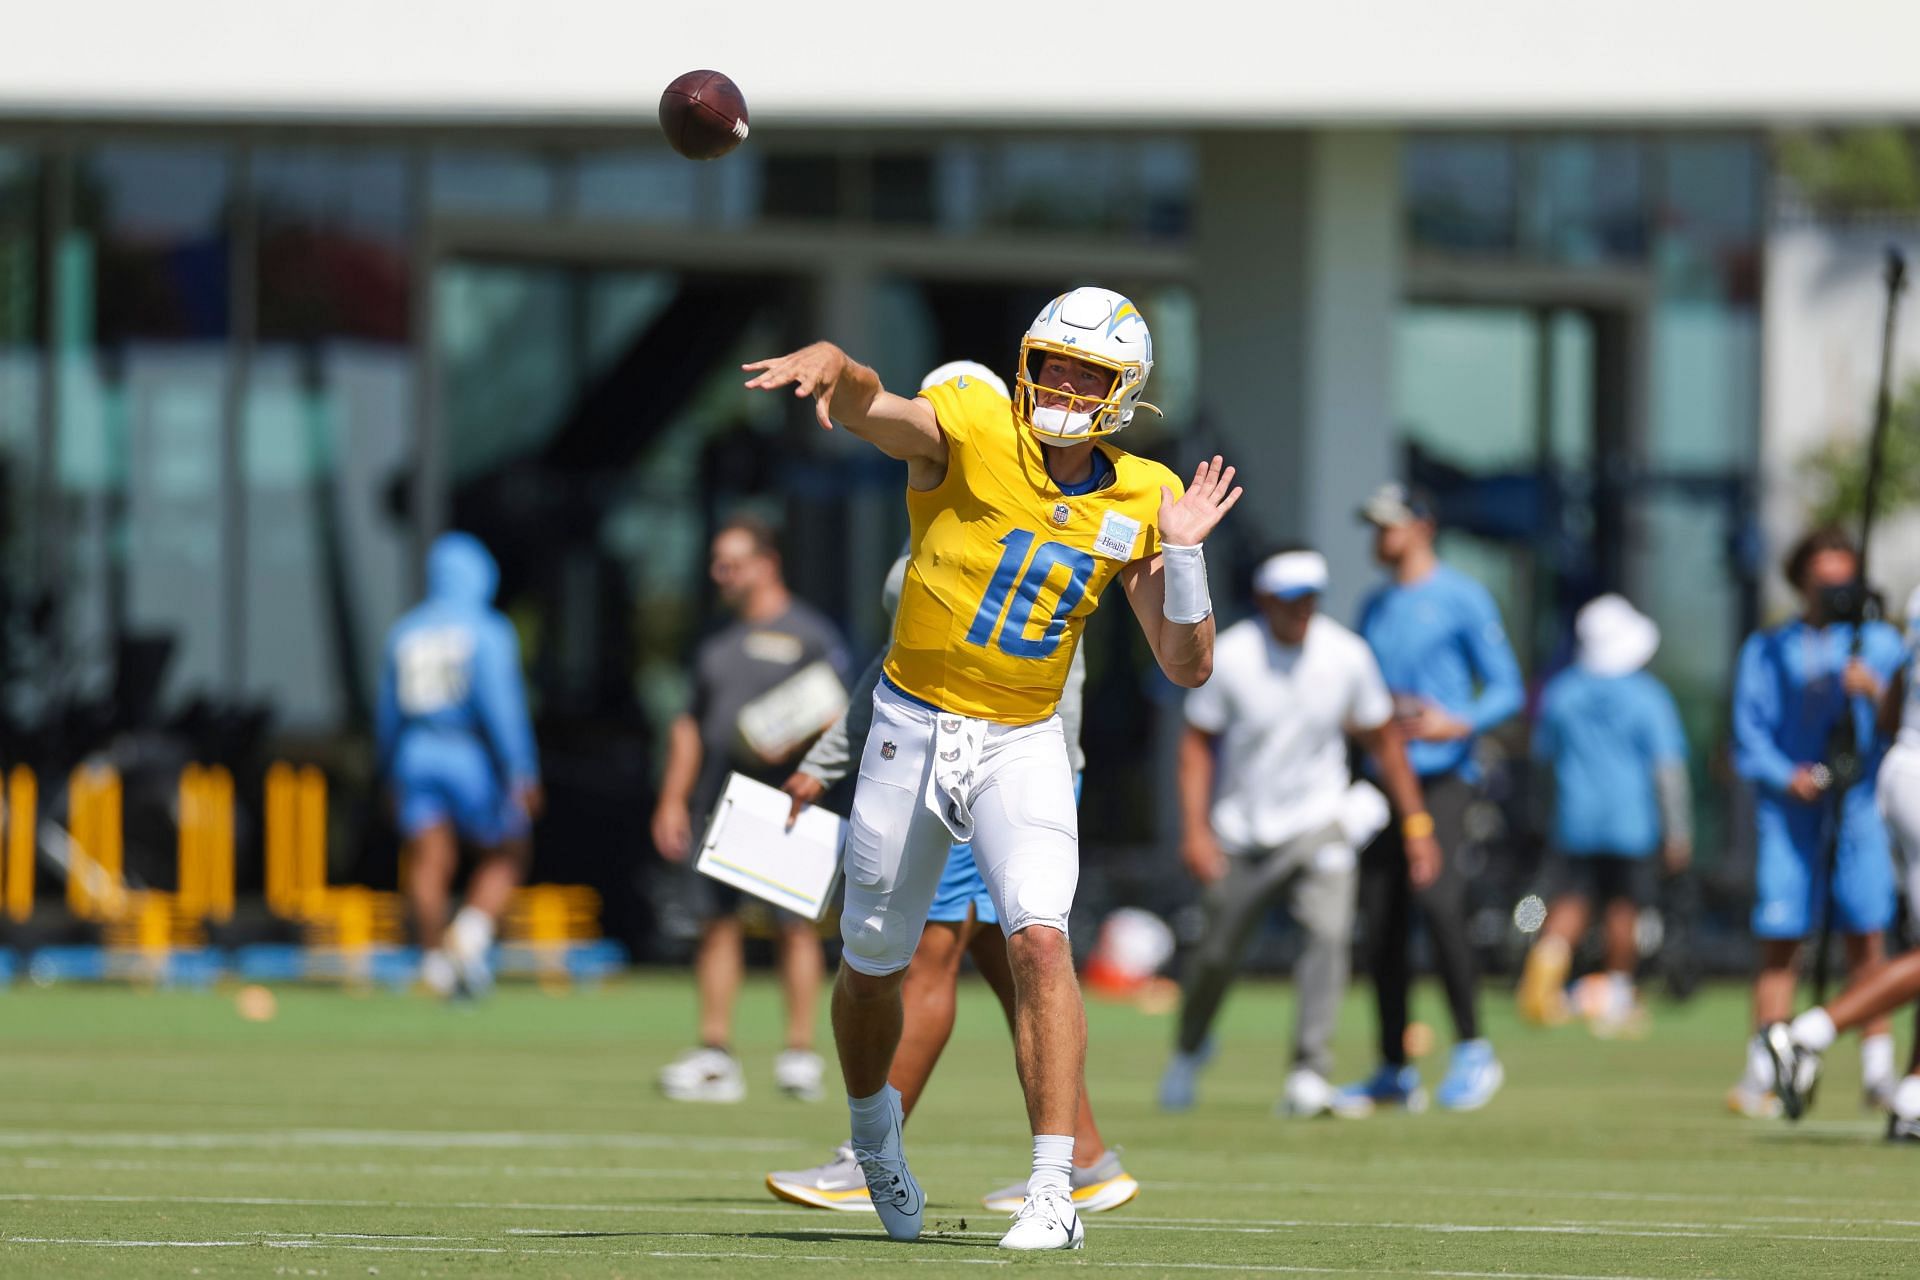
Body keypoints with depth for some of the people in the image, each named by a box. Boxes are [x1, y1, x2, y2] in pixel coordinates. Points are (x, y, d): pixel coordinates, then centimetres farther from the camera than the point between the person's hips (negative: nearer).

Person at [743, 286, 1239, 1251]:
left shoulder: (1138, 502, 0)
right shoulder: (969, 433, -11)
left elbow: (1188, 669, 2)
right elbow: (865, 403, -32)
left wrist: (1183, 554, -13)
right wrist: (826, 366, -56)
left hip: (1023, 744, 1)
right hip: (913, 728, -1)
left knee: (1040, 942, -21)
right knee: (873, 967, 12)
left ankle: (1054, 1191, -20)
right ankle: (874, 1128, 43)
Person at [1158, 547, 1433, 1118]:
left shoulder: (1347, 656, -9)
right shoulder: (1228, 657, -13)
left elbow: (1384, 740, 4)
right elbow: (1197, 743, -5)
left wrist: (1417, 824, 4)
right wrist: (1195, 830, -14)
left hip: (1317, 823, 0)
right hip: (1241, 832, 0)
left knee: (1330, 932, -21)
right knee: (1217, 953, 7)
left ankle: (1308, 1077, -23)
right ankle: (1190, 1049, 38)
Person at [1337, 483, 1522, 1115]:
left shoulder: (1462, 599, -1)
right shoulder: (1375, 608, 20)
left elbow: (1507, 689, -4)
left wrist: (1459, 725, -20)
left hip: (1443, 772, -7)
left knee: (1436, 897, -24)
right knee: (1380, 918, 3)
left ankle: (1471, 1050, -15)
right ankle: (1395, 1071, 11)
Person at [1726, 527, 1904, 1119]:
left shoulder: (1879, 643, 14)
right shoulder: (1767, 650, 15)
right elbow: (1749, 735, 6)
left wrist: (1875, 691, -19)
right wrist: (1786, 776, -12)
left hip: (1859, 807, 0)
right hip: (1787, 809, 0)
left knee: (1866, 932, -9)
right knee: (1778, 938, -7)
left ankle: (1878, 1070, -6)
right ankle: (1761, 1075, -5)